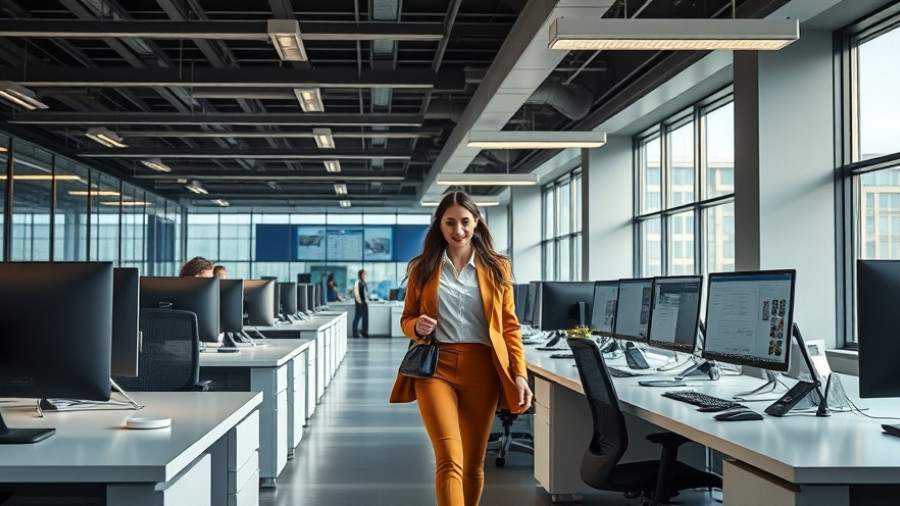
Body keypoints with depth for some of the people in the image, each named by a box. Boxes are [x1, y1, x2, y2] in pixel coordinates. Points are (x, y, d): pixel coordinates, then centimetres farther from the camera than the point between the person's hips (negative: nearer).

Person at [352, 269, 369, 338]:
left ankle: (364, 332, 16)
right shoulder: (358, 282, -13)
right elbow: (356, 292, -18)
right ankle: (355, 333, 5)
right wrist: (359, 301, -17)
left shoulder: (363, 282, 13)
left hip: (364, 302, 8)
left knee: (365, 317, 9)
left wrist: (367, 300, 12)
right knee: (357, 317, -1)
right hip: (360, 303, -8)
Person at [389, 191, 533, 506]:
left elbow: (509, 326, 7)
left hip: (482, 370, 2)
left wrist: (519, 374, -3)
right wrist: (417, 327, -11)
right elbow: (406, 319, 13)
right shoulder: (423, 268, 7)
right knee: (449, 461, -16)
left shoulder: (497, 268, 8)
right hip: (435, 367, -1)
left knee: (474, 464, 10)